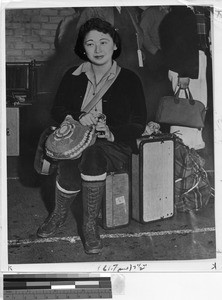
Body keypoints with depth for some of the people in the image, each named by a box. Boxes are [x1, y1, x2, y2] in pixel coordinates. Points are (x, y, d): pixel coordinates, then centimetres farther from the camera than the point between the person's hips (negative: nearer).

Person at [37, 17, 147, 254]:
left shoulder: (129, 80, 2)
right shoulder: (73, 77, 11)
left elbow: (138, 125, -1)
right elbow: (57, 110, 10)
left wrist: (112, 133, -20)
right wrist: (79, 118, -12)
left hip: (116, 145, -2)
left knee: (91, 154, -37)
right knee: (68, 166, -32)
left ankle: (90, 224, -22)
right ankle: (59, 215, -1)